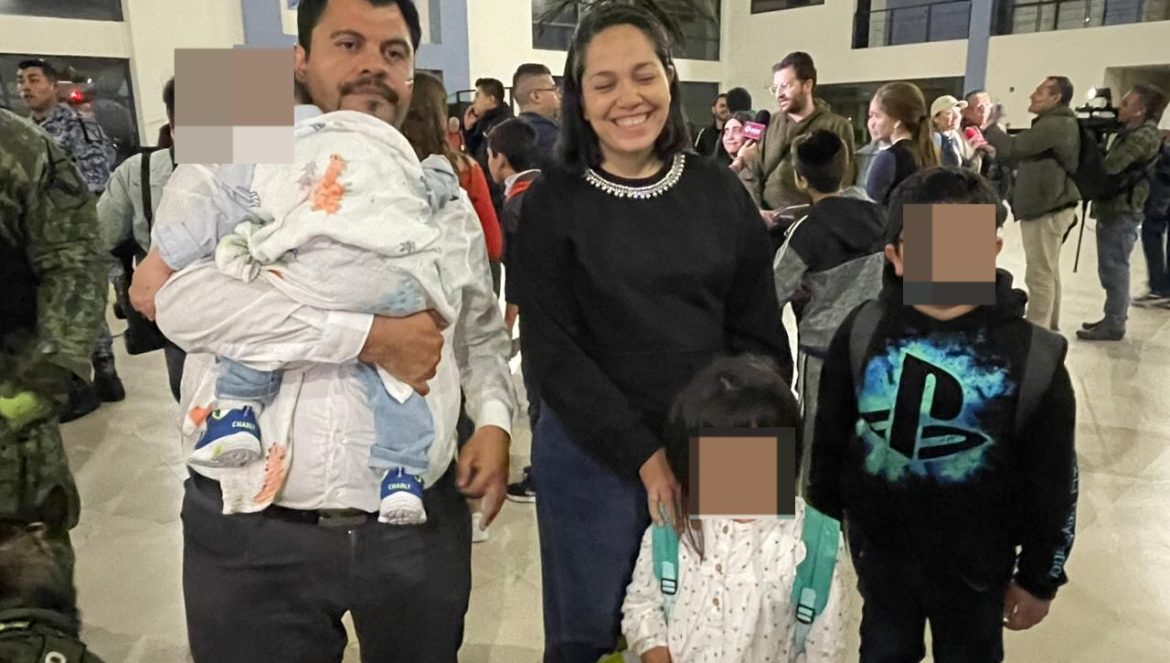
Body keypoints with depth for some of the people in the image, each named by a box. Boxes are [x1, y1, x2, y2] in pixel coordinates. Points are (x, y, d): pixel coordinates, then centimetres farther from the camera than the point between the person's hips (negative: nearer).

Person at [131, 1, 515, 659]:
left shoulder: (444, 199, 8)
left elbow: (482, 331, 15)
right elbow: (185, 299, -19)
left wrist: (494, 418, -2)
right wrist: (370, 335, -21)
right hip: (253, 530, -2)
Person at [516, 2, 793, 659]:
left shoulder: (720, 191, 1)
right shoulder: (553, 202, -6)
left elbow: (760, 332, 4)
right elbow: (553, 349, -9)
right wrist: (644, 454, -14)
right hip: (592, 455, -2)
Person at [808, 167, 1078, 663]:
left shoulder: (1033, 357, -18)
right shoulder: (863, 332, -14)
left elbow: (1050, 483, -8)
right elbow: (830, 434, -2)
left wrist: (1039, 577, -1)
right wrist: (825, 518, 6)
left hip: (974, 561, -1)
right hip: (878, 546, 1)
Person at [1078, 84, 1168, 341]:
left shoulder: (1145, 136, -15)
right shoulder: (1132, 132, 16)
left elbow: (1109, 167, -22)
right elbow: (1110, 165, 13)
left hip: (1121, 212, -10)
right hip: (1113, 209, 10)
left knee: (1114, 269, -5)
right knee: (1111, 269, 15)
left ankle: (1113, 325, 1)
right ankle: (1113, 318, 23)